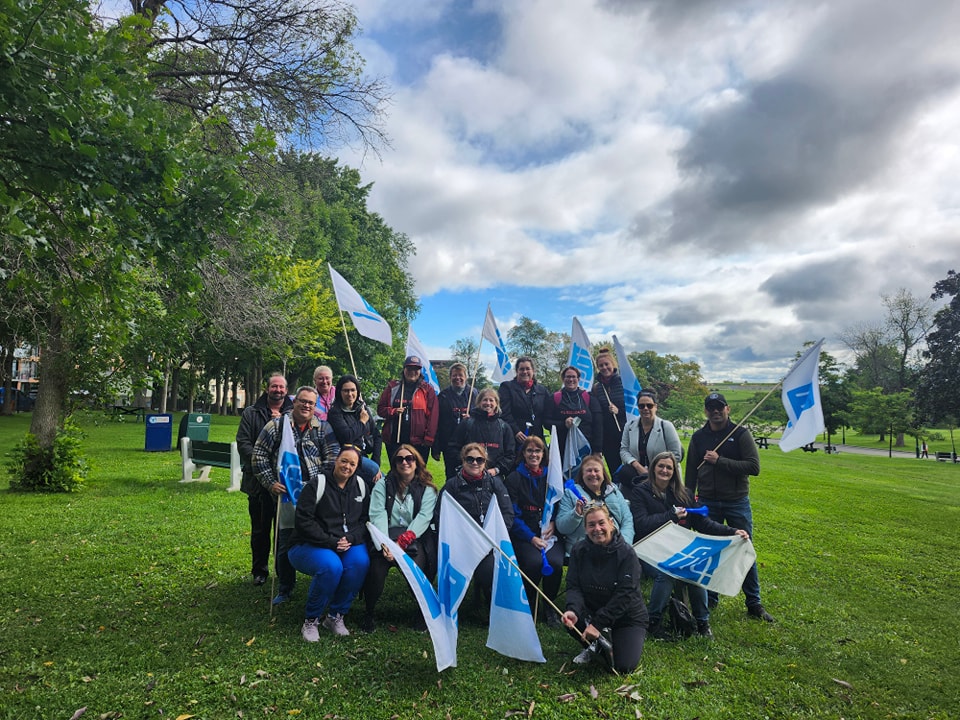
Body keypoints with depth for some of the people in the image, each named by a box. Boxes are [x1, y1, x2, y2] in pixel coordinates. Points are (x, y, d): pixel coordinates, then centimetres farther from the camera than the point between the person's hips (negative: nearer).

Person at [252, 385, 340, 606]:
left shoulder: (323, 428, 4)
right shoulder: (277, 425, 4)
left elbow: (333, 458, 1)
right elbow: (259, 455, 6)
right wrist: (270, 483, -1)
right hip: (286, 495, 0)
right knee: (284, 544, 8)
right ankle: (285, 588, 29)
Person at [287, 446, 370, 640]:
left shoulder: (360, 485, 6)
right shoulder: (316, 485, -8)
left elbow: (365, 519, 6)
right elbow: (304, 521, -14)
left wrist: (350, 539, -14)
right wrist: (331, 542, -20)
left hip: (348, 544, 4)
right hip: (308, 545, -4)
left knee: (360, 562, -28)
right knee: (332, 566, -34)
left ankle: (335, 616, -7)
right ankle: (310, 620, -9)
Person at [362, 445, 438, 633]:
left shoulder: (427, 489, 10)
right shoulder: (383, 485, 11)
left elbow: (424, 517, -4)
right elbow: (377, 514, -3)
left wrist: (404, 540, -21)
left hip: (415, 538, -1)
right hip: (386, 536, 1)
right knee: (376, 567, -29)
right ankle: (369, 612, 1)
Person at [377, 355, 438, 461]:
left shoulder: (427, 389, 3)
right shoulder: (393, 387, 9)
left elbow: (432, 416, -2)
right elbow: (380, 408, 10)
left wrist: (428, 439, -9)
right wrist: (393, 411, -10)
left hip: (418, 442, -2)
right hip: (394, 441, 2)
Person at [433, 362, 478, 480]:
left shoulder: (473, 393, 7)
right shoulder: (444, 396, 5)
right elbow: (436, 423, 2)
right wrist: (436, 449, -2)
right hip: (450, 446, 0)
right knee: (452, 478, 4)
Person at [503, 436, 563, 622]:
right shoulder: (514, 478, 4)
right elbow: (513, 515, -2)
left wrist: (553, 523, -5)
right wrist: (532, 537, -13)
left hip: (550, 532, 2)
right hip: (523, 535, -2)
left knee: (555, 562, -27)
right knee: (535, 561, -30)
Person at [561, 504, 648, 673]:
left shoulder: (626, 553, -19)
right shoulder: (579, 550, -8)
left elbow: (625, 595, -23)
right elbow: (574, 586, -11)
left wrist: (598, 623, -28)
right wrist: (573, 610, -34)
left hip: (628, 617, -3)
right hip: (592, 611, 3)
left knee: (624, 666, -20)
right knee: (570, 619, -27)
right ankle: (596, 644, 5)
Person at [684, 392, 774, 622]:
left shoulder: (741, 434, -5)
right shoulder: (698, 437, 4)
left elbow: (754, 467, -15)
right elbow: (691, 473, 10)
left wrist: (720, 461, -19)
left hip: (737, 502, -2)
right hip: (707, 504, 3)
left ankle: (754, 604, 19)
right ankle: (709, 599, 24)